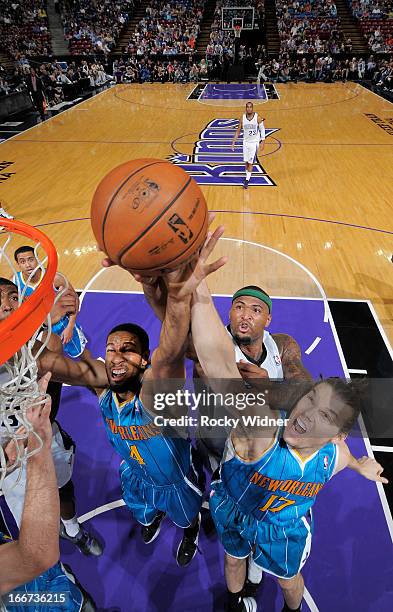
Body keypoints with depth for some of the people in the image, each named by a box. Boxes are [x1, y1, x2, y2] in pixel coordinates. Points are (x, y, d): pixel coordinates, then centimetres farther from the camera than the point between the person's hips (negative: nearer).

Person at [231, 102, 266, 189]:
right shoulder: (242, 118, -4)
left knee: (250, 162, -6)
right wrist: (233, 142, 1)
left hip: (254, 143, -3)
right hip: (246, 142, 3)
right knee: (246, 161, 10)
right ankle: (247, 176, 29)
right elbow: (238, 131, 5)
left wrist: (263, 142, -11)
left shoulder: (258, 118, -12)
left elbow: (262, 130, -5)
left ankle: (247, 181, -3)